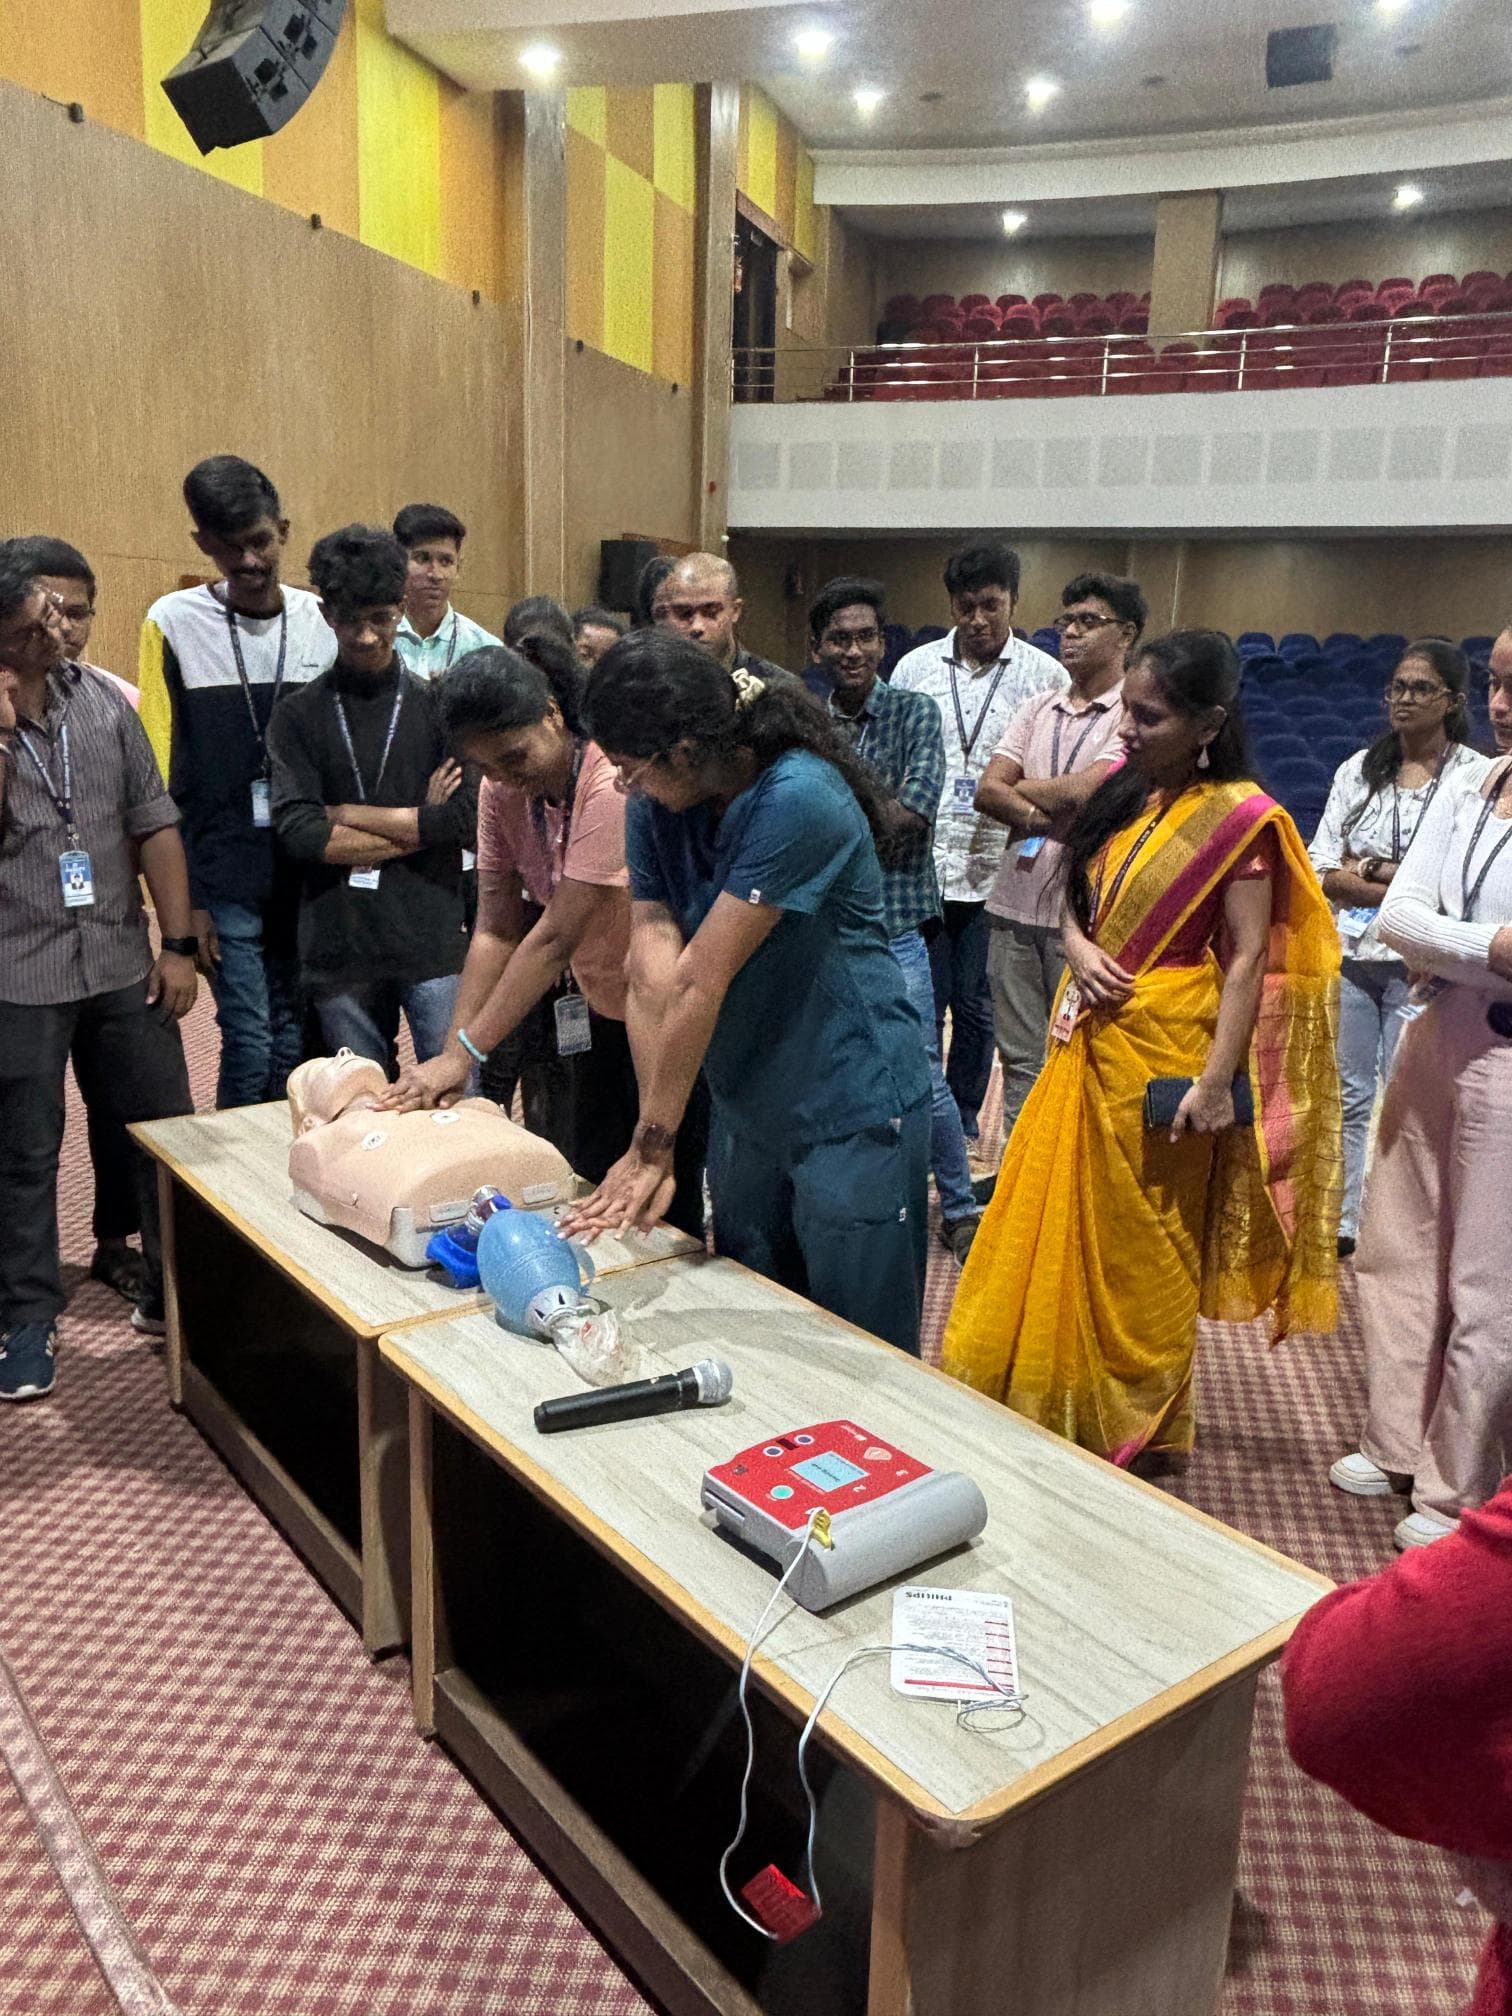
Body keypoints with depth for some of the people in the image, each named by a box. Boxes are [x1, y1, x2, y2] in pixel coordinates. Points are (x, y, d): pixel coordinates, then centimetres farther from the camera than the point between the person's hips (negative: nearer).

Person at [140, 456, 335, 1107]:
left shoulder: (322, 620, 5)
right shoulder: (173, 624, -2)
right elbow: (165, 778, -2)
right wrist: (185, 901, -5)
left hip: (312, 874, 3)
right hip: (225, 878, -2)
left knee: (297, 1044, 10)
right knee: (249, 1047, -1)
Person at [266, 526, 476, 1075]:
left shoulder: (441, 702, 3)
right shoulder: (298, 716, 5)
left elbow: (467, 818, -10)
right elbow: (297, 834, -8)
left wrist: (347, 814, -6)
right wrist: (419, 826, -8)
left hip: (434, 943, -1)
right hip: (339, 949, 1)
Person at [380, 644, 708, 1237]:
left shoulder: (613, 785, -28)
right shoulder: (502, 791, -5)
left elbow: (556, 937, -28)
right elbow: (496, 931, -5)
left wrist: (464, 1053, -24)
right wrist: (450, 1054, -13)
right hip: (600, 1011, 7)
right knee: (586, 1182, 13)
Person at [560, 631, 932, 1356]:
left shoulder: (797, 801, -26)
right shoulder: (655, 804, -4)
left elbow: (700, 983, -23)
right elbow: (652, 980, -12)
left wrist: (652, 1143, -18)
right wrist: (655, 1144, -17)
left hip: (852, 1114, -7)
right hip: (746, 1110, 7)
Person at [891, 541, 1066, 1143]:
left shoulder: (1045, 676, 0)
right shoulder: (915, 668, 6)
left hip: (998, 872, -1)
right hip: (922, 866, 1)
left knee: (977, 1008, 9)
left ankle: (964, 1122, 26)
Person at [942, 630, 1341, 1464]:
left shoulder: (1238, 816, -13)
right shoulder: (1123, 792, 7)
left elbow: (1250, 957, -15)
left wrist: (1216, 1080, -20)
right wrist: (1079, 948, -7)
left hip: (1162, 1049, -6)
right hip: (1089, 1036, 7)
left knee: (1139, 1243, 7)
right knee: (1061, 1225, 14)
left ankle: (1138, 1428, 27)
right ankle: (1046, 1399, 32)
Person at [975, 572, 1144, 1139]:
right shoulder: (1038, 707, 14)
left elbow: (1081, 791, -18)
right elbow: (986, 791, 4)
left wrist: (1017, 787, -1)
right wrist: (1042, 815, -13)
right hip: (1014, 905, 6)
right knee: (1020, 1059, 13)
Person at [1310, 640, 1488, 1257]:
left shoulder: (1478, 776, -4)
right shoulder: (1358, 770, 9)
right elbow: (1321, 869, 1)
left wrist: (1370, 870, -10)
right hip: (1349, 953, 4)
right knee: (1349, 1094, 10)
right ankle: (1343, 1221, 21)